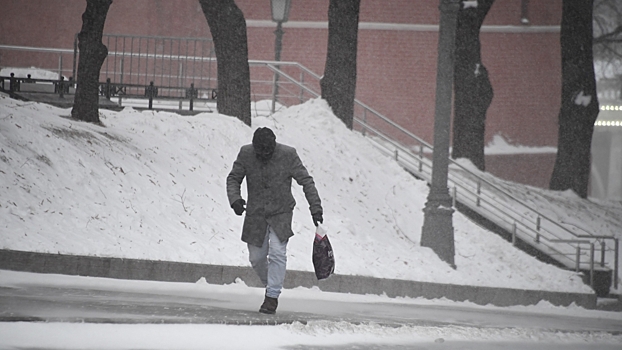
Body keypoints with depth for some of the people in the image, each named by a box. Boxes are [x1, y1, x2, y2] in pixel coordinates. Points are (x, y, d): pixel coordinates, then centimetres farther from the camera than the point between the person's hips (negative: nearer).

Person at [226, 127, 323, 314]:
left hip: (281, 214, -3)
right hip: (255, 214, 3)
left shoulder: (288, 155, -12)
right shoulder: (246, 154, -7)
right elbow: (233, 178, 3)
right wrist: (234, 199, -16)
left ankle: (272, 296, -11)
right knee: (256, 257, 6)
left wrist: (315, 207, -11)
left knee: (277, 253, -16)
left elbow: (306, 181, -6)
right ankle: (272, 286, 31)